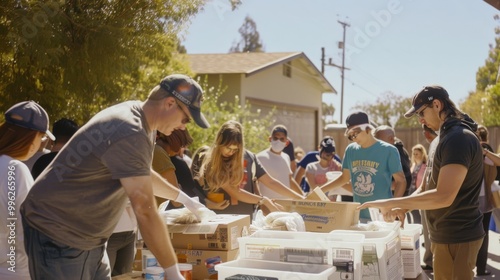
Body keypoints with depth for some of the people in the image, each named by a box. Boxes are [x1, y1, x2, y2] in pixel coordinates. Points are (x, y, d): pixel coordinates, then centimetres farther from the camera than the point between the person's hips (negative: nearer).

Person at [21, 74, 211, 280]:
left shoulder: (137, 116, 5)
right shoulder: (130, 134, -27)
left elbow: (143, 175, 24)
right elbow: (146, 213, -28)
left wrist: (183, 198, 25)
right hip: (57, 236, -10)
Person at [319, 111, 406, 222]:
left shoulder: (388, 150, -5)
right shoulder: (350, 150, 7)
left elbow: (401, 181, -4)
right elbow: (344, 178, 17)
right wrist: (319, 191, 10)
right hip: (358, 215, 4)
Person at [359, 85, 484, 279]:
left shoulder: (458, 139, -20)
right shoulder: (450, 137, 14)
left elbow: (443, 196, -28)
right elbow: (434, 188, 17)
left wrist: (391, 203, -23)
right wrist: (403, 208, 3)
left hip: (456, 237, -10)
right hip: (449, 234, 10)